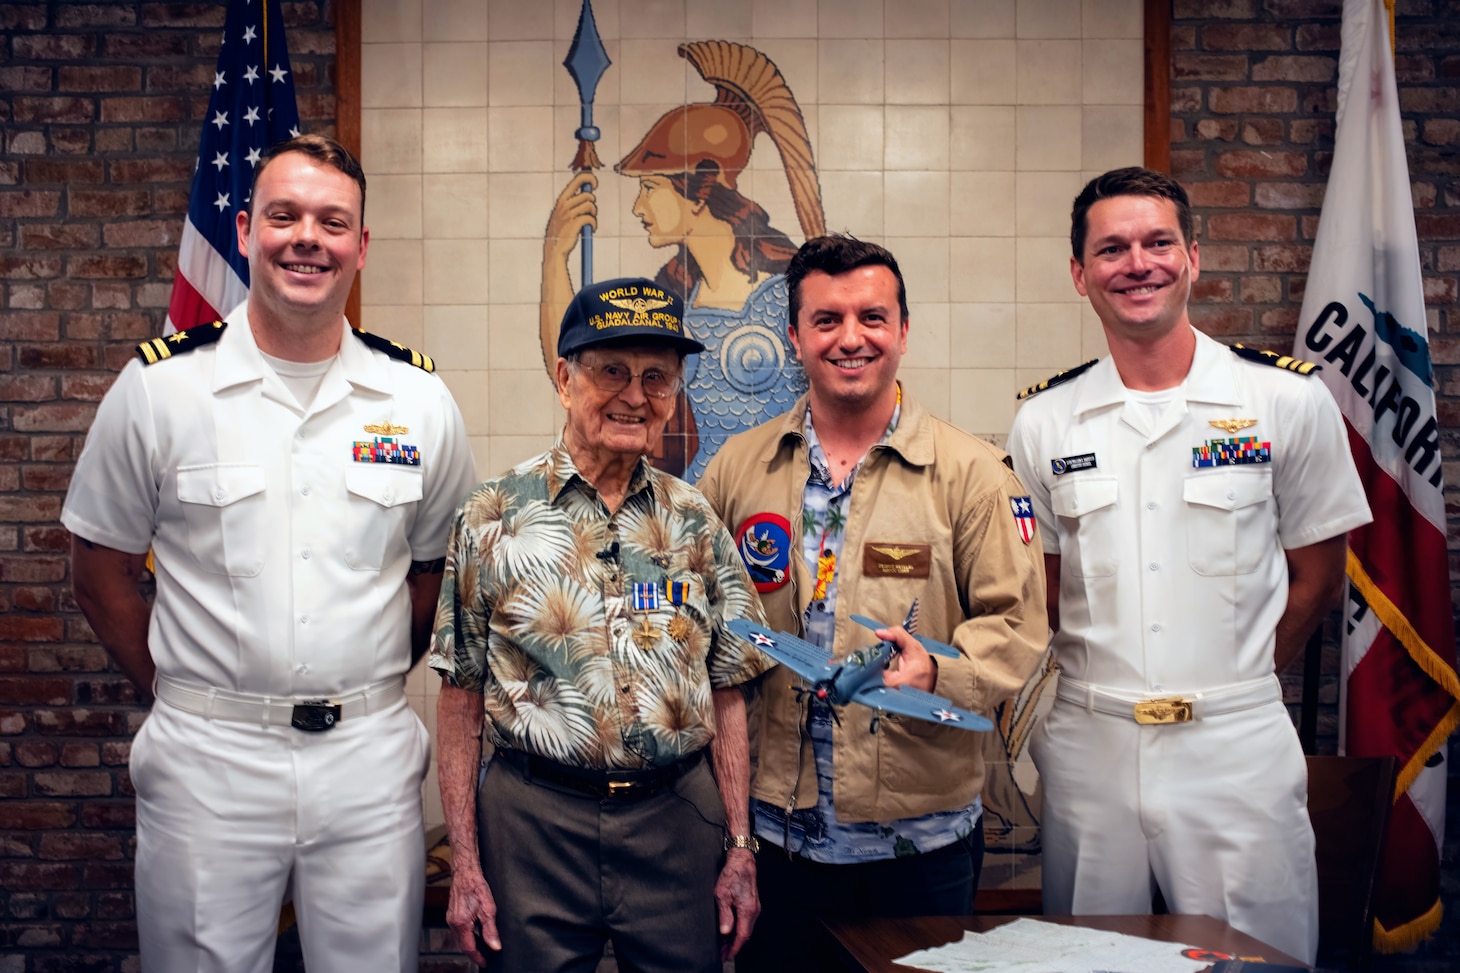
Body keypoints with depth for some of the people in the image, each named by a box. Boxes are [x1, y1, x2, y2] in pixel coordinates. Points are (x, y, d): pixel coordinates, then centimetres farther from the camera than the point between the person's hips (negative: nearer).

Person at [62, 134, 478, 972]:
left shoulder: (419, 398, 1)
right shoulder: (158, 386, -3)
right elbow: (102, 574, 5)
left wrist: (362, 693, 7)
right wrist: (187, 698, 3)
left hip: (369, 754, 1)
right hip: (206, 756, -1)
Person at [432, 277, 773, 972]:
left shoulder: (697, 524, 4)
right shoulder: (495, 516, -3)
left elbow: (727, 693, 6)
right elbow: (460, 695, -2)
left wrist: (739, 850, 3)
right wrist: (465, 864, -4)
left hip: (677, 819, 2)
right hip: (533, 817, -2)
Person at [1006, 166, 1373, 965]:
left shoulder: (1289, 400, -2)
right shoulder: (1044, 423, 3)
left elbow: (1316, 577, 5)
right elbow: (1038, 592, 9)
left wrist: (1231, 686, 3)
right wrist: (1106, 691, 0)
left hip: (1238, 746, -1)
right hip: (1087, 746, 2)